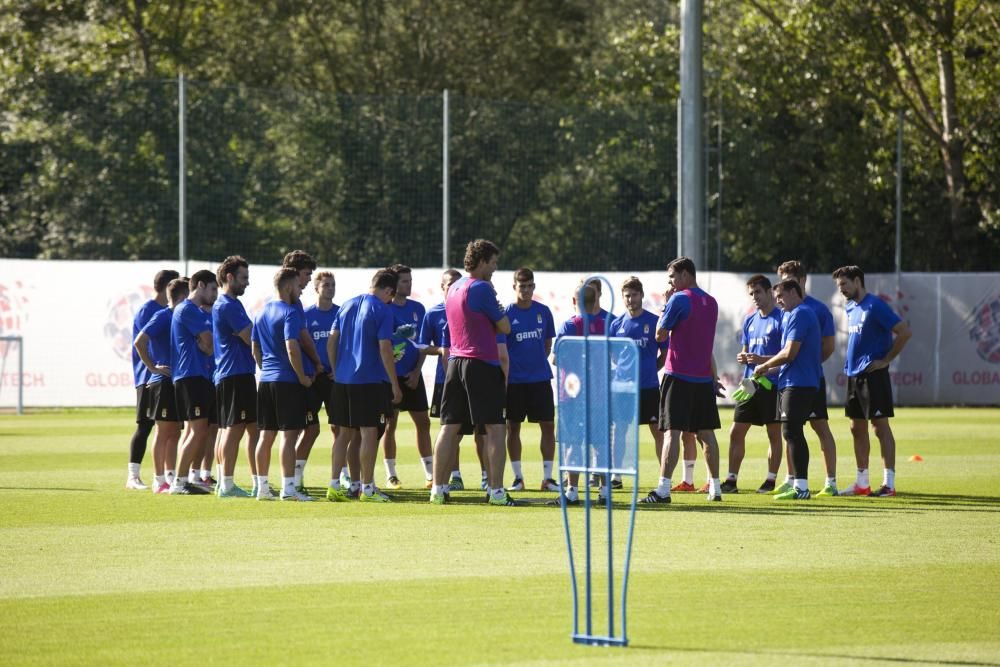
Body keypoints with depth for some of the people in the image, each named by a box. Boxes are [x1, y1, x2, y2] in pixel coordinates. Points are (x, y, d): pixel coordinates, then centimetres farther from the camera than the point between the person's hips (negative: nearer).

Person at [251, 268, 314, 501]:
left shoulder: (263, 312, 13)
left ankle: (262, 487, 13)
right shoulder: (290, 312, -12)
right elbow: (292, 347, -22)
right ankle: (288, 488, -9)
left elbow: (255, 348, 17)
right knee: (290, 434, -6)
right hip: (287, 381, -8)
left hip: (266, 379, 8)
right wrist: (302, 377, -13)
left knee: (266, 435, 11)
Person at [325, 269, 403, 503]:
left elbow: (331, 342, 11)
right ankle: (367, 489, -1)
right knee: (369, 432, -2)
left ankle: (334, 486, 9)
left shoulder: (347, 305, 10)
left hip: (343, 379, 6)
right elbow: (384, 349, -14)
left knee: (344, 433, 12)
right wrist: (395, 385, -10)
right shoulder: (382, 310, -9)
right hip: (370, 380, -6)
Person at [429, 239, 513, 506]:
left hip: (455, 362, 8)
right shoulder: (481, 289, -12)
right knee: (495, 428, -4)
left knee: (450, 427, 7)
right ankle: (496, 491, -8)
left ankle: (439, 488, 6)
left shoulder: (453, 288, 13)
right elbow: (505, 327, -8)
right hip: (483, 363, -8)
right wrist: (495, 302, 6)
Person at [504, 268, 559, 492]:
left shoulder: (543, 311, 5)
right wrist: (503, 376, -7)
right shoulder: (506, 314, -4)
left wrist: (539, 362, 6)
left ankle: (547, 477, 4)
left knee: (548, 425, -2)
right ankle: (517, 477, 12)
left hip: (540, 378, 2)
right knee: (513, 428, 2)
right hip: (514, 379, -2)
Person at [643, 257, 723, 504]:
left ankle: (663, 489, -16)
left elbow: (661, 335, -8)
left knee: (673, 431, -11)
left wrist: (664, 307, 4)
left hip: (679, 375, -7)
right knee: (706, 433, 13)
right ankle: (715, 487, 16)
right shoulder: (711, 302, 12)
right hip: (704, 377, 7)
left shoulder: (679, 300, -11)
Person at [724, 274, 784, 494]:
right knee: (736, 432, 3)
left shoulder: (781, 318, -7)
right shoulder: (750, 320, 14)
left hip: (772, 383, -7)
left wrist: (762, 360, -23)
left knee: (774, 433, 1)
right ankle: (731, 480, 8)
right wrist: (743, 358, 0)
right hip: (750, 383, 7)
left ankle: (771, 480, 7)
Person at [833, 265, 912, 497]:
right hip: (854, 374, 9)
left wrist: (886, 360, -13)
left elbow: (904, 332, -16)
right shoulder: (851, 308, 14)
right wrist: (851, 362, 14)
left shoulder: (875, 306, -12)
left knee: (880, 426, -7)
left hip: (873, 374, -9)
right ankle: (862, 483, 16)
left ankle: (889, 483, -6)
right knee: (857, 428, 10)